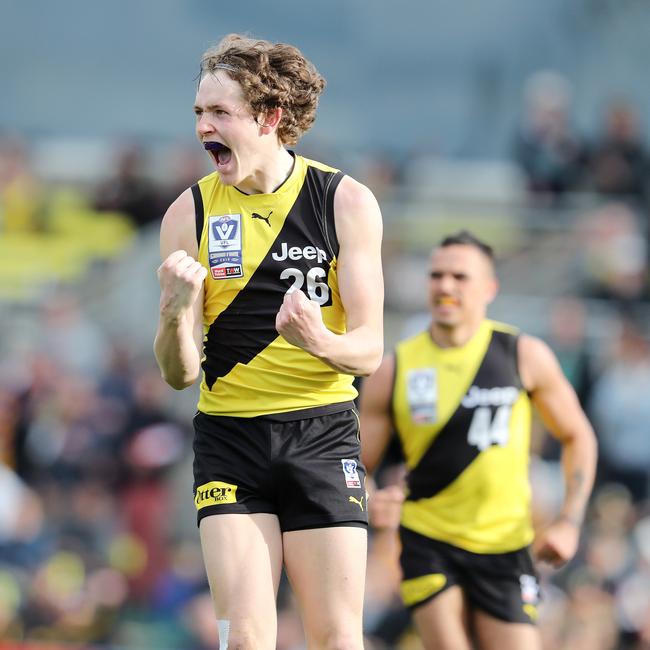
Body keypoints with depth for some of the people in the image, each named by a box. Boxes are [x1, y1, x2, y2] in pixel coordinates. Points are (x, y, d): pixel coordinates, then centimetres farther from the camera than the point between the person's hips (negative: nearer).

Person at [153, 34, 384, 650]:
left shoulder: (346, 201, -3)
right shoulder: (190, 213, 0)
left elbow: (369, 350, -4)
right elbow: (179, 373, -1)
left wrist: (322, 342, -27)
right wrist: (176, 312, -23)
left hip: (323, 435, 0)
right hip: (229, 438, 1)